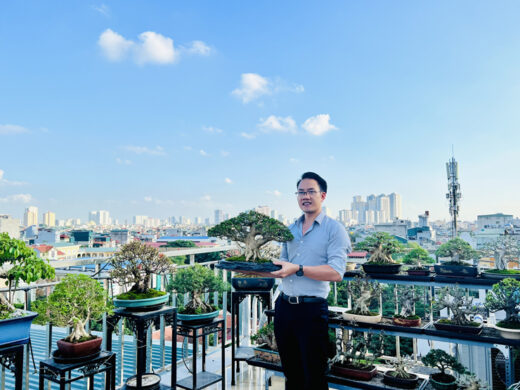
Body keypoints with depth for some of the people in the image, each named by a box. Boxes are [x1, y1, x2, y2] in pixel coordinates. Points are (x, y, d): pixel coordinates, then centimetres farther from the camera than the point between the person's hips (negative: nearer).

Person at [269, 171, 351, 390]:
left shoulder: (334, 230, -6)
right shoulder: (289, 230, 13)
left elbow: (336, 273, -17)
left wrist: (298, 269, -25)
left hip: (312, 309, -6)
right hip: (284, 306, 6)